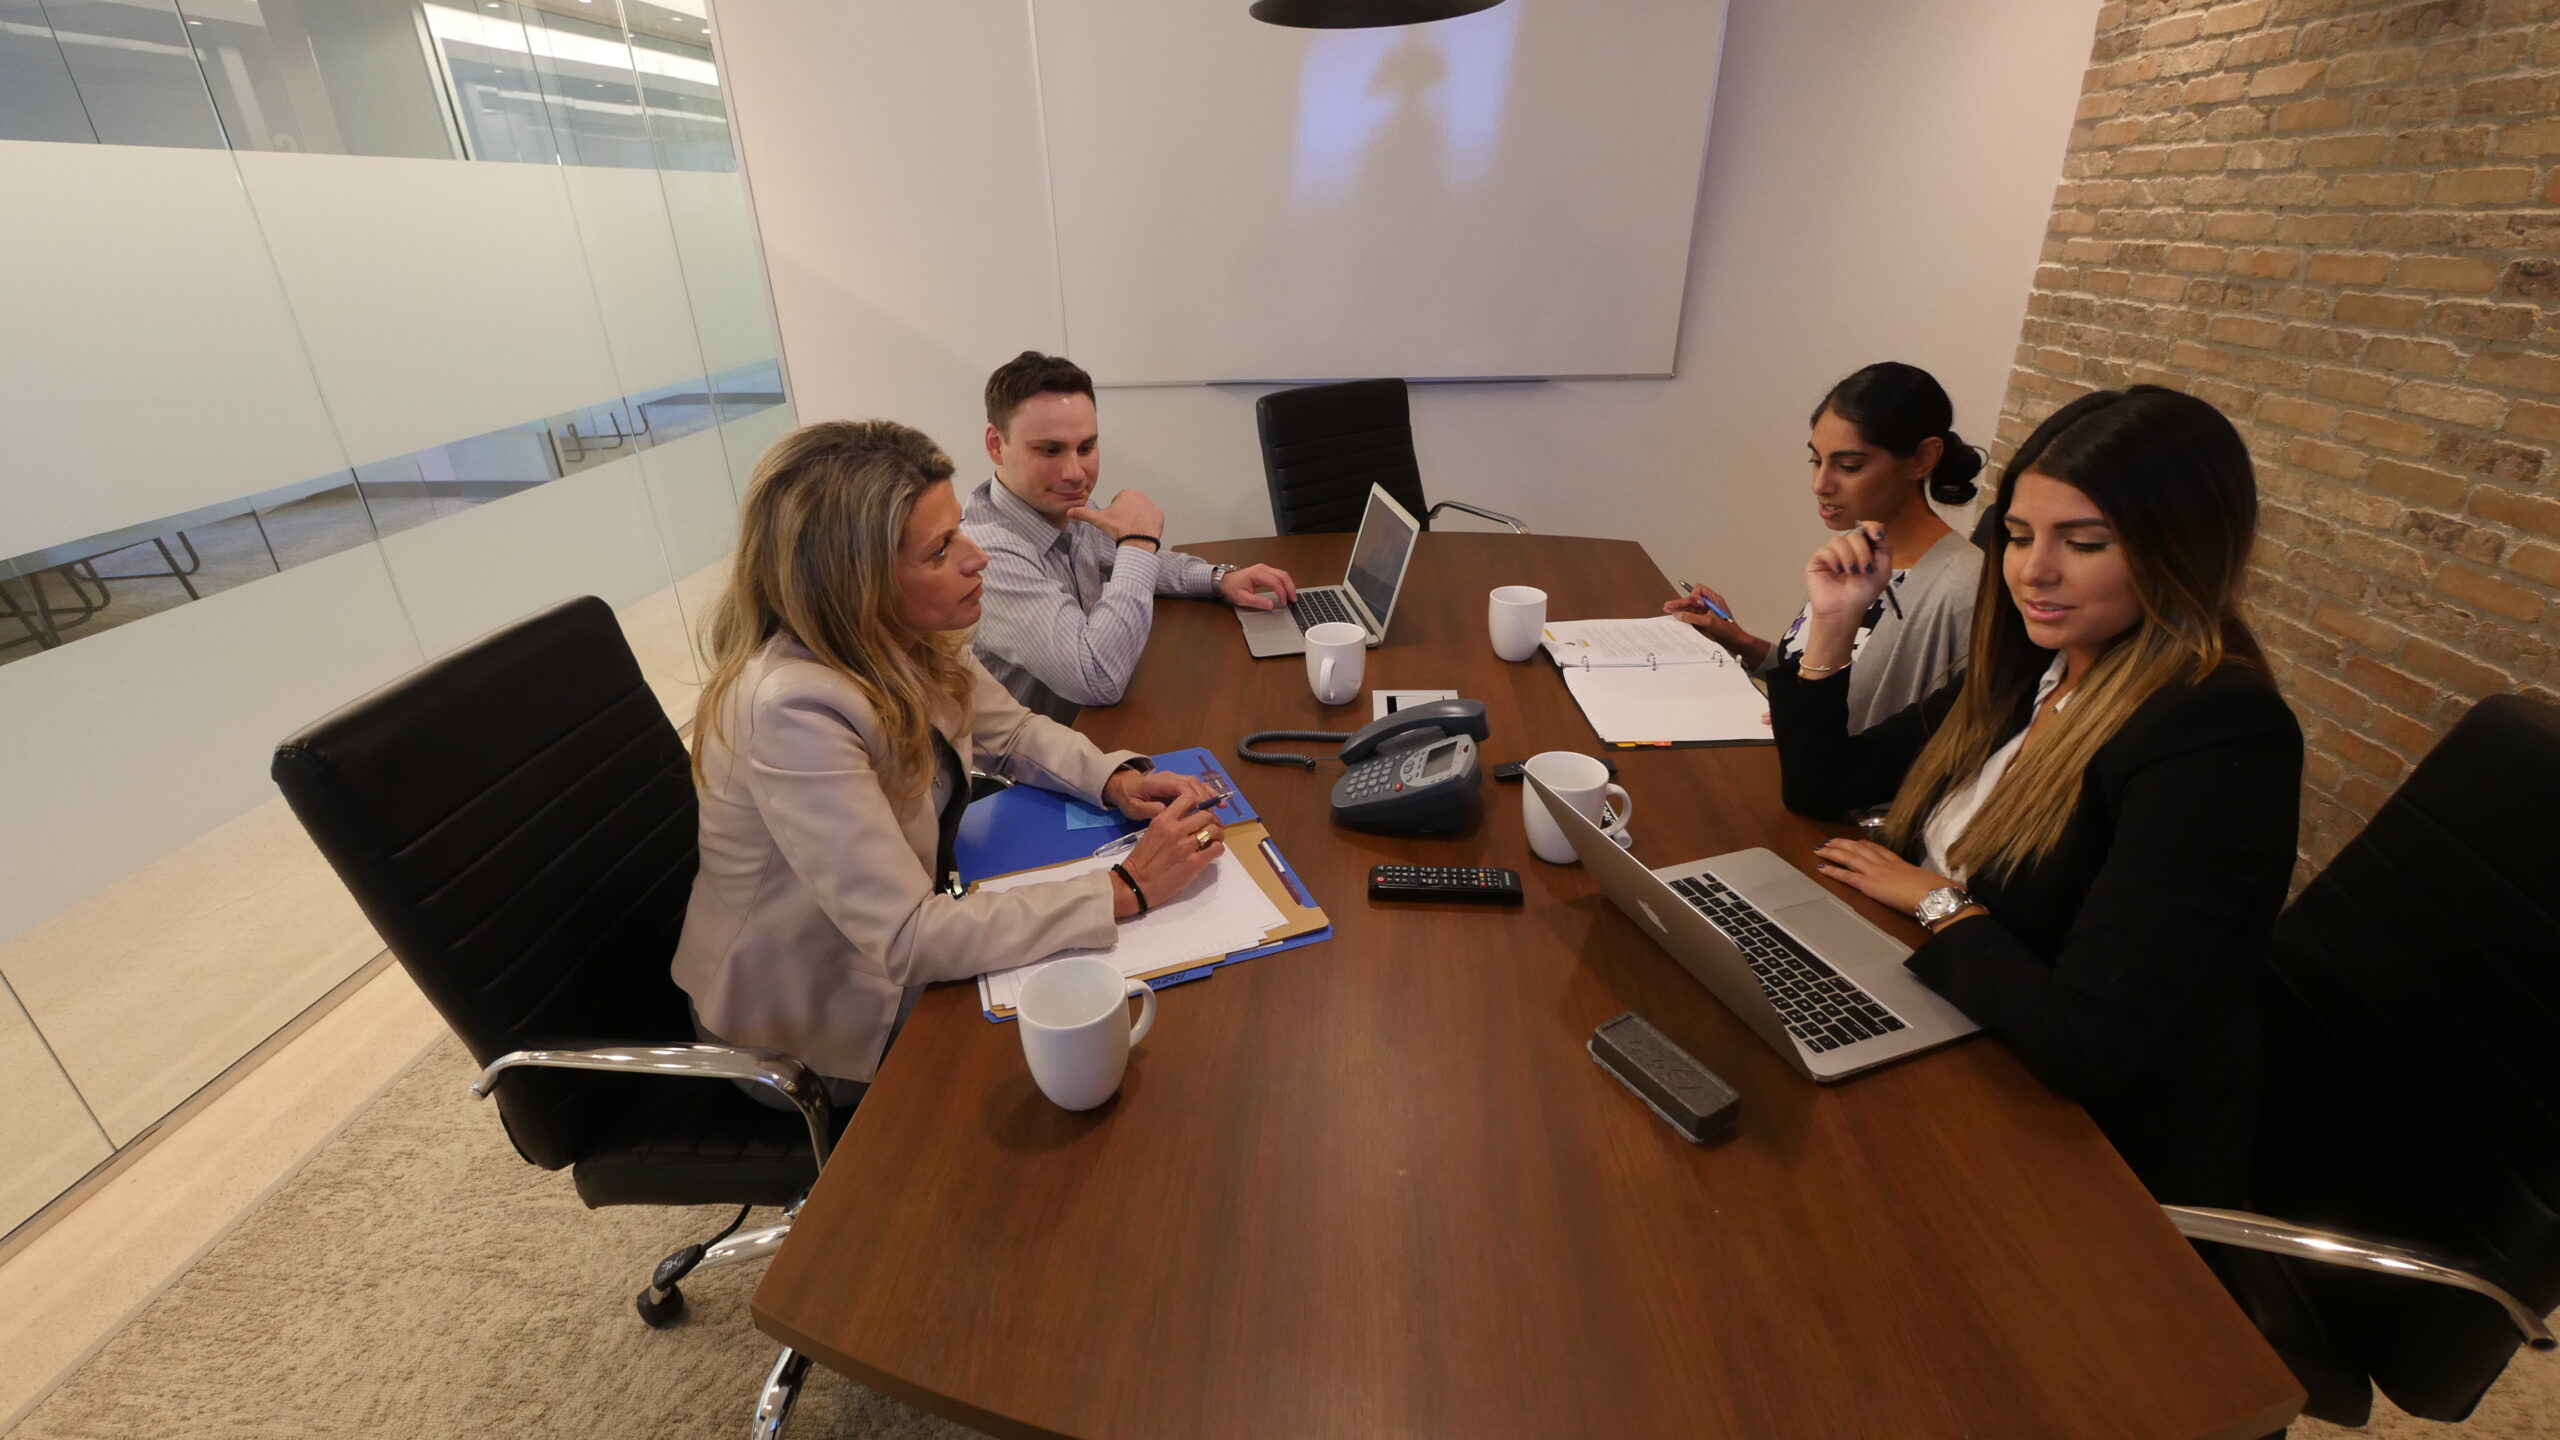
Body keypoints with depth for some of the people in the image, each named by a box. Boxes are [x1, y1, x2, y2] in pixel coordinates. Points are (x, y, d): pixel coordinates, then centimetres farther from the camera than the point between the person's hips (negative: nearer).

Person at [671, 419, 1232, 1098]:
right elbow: (906, 940, -34)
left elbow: (1014, 733, 4)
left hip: (898, 956, 6)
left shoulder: (912, 640, -12)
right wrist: (1127, 889, -32)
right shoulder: (794, 710, -35)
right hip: (814, 1033, -6)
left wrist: (1117, 780, -16)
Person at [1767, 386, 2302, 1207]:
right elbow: (1820, 787, 7)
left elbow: (2085, 1046, -30)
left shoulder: (2220, 741, -24)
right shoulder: (2026, 670, -2)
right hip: (1955, 1057, 6)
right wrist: (1833, 625, -4)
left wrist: (1938, 901, -15)